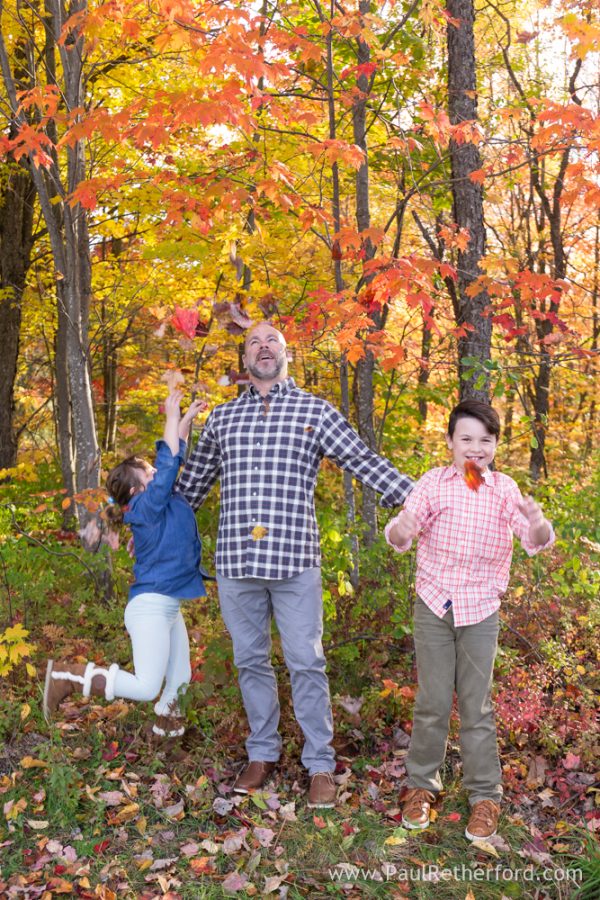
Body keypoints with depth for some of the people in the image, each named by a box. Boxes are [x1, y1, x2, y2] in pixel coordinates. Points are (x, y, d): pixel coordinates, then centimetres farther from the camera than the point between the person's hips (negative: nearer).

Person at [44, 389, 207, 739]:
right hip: (150, 606, -10)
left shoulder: (164, 502, 11)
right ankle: (65, 675, -3)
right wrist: (172, 417, -13)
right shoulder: (146, 506, -12)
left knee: (179, 683, 13)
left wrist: (187, 419, 12)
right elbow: (169, 464, -20)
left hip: (168, 607, 10)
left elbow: (177, 463, 18)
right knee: (145, 687, -11)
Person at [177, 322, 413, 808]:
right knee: (251, 661, 13)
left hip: (295, 559, -3)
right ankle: (262, 755, 28)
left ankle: (320, 765, 14)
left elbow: (367, 463, 2)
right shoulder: (222, 417, 13)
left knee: (306, 664, 1)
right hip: (235, 560, 3)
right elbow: (193, 481, 24)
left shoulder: (315, 411, 4)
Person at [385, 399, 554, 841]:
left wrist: (536, 524, -37)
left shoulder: (505, 489, -2)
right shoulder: (434, 482, -5)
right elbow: (399, 535, -13)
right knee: (432, 704, 8)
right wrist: (402, 529, -38)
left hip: (481, 610, 0)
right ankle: (421, 785, 26)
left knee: (477, 708, 6)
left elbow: (535, 541, -13)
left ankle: (485, 796, 20)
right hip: (433, 606, 0)